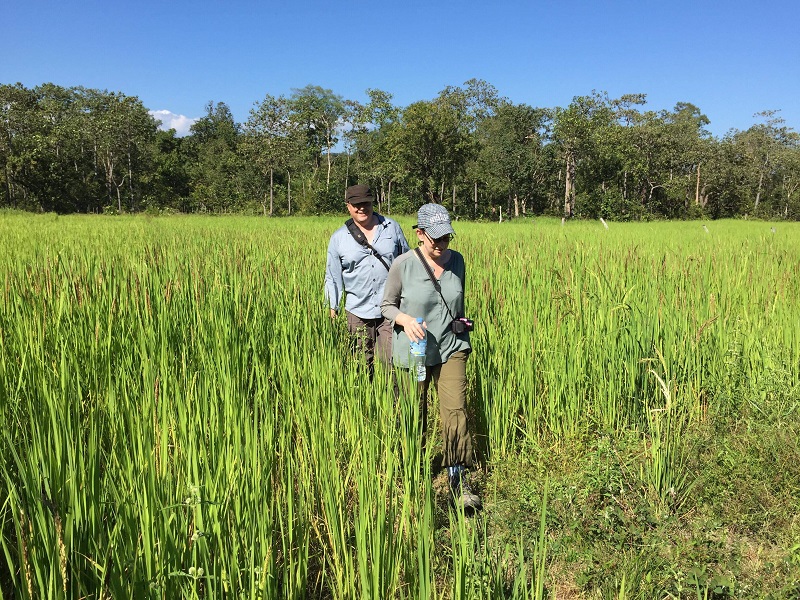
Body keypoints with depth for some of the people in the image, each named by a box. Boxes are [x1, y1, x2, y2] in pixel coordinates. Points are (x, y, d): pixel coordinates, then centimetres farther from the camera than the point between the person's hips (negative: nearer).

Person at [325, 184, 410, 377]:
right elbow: (333, 276, 10)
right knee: (363, 365, 10)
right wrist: (333, 309, 7)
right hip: (358, 311, 1)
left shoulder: (392, 227, 6)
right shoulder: (338, 238, 5)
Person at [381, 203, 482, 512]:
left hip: (451, 348, 2)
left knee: (455, 409, -9)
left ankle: (458, 479, 1)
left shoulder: (457, 260, 1)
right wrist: (405, 319, -21)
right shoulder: (403, 265, -11)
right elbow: (387, 305, -2)